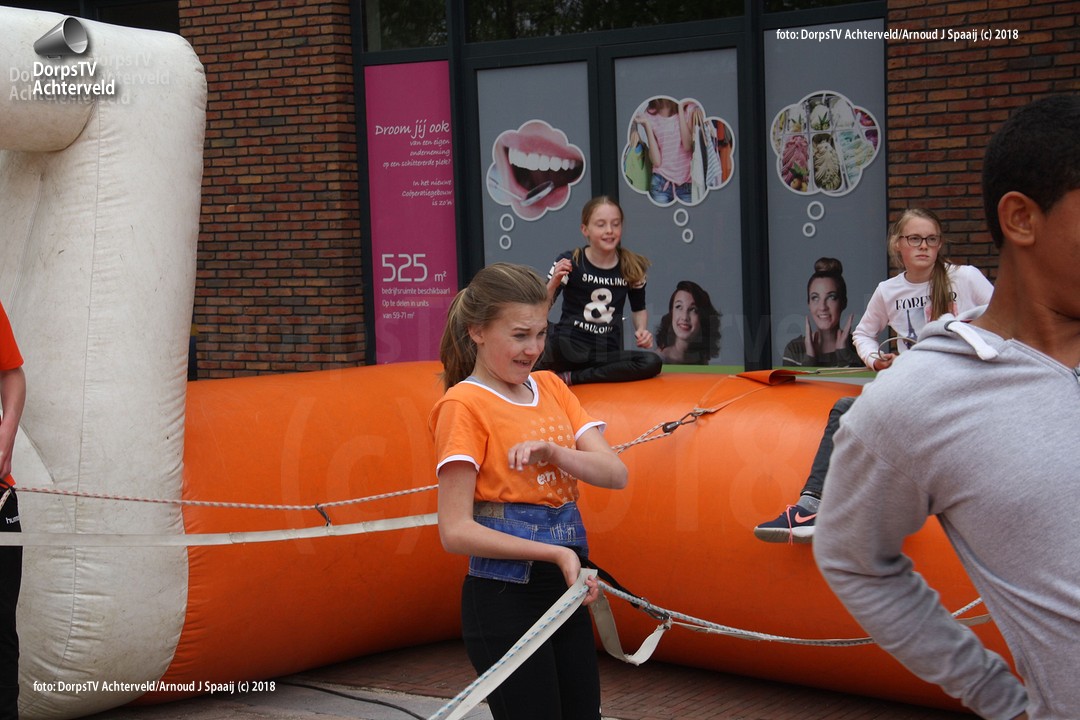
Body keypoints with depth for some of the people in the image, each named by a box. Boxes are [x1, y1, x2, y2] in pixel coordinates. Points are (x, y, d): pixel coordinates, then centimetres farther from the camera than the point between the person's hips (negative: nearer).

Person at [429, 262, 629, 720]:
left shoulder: (551, 388, 9)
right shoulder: (464, 403, -10)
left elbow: (615, 473, 0)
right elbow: (455, 530, -16)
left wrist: (552, 451, -19)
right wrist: (557, 553, -19)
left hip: (564, 589, 7)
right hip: (503, 597, -7)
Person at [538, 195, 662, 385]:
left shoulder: (632, 267, 4)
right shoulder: (570, 262, -4)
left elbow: (639, 308, 22)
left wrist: (641, 330, 2)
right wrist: (553, 283, -23)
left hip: (608, 352, 5)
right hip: (569, 347, -5)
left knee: (652, 363, -27)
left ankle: (567, 377, -19)